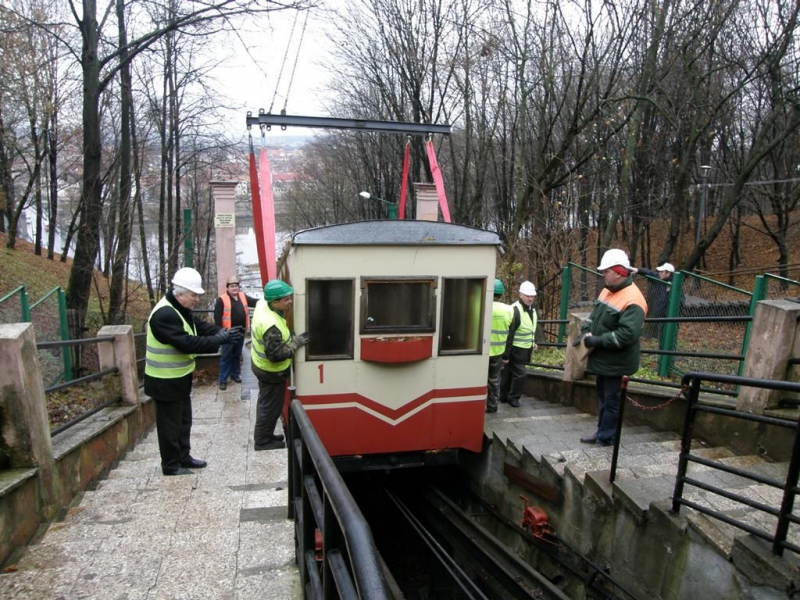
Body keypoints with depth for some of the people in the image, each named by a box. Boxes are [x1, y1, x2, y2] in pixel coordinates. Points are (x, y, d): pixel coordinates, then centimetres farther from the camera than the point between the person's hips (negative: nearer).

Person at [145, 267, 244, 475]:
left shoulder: (180, 309, 6)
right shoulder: (164, 314, -27)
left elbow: (200, 326, 9)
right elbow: (187, 343, -32)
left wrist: (223, 333, -8)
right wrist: (221, 339, -28)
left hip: (180, 377, 10)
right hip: (165, 381, -10)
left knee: (184, 420, 20)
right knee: (170, 423, 4)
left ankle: (183, 457, 35)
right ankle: (171, 465, 19)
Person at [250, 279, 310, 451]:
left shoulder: (262, 304, -11)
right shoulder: (271, 326, -37)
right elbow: (276, 355, -32)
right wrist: (296, 342, -24)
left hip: (261, 363, 9)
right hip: (271, 370, -9)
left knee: (265, 403, 23)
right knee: (271, 406, 10)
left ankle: (264, 435, 40)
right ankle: (262, 441, 26)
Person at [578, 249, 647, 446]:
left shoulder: (632, 300, -24)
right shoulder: (608, 291, 7)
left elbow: (627, 334, -31)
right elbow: (594, 315, 18)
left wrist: (597, 341, -26)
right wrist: (585, 331, -1)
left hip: (616, 362, -9)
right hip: (603, 359, 9)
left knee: (611, 400, 4)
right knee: (602, 396, 20)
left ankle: (606, 437, 16)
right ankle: (602, 431, 34)